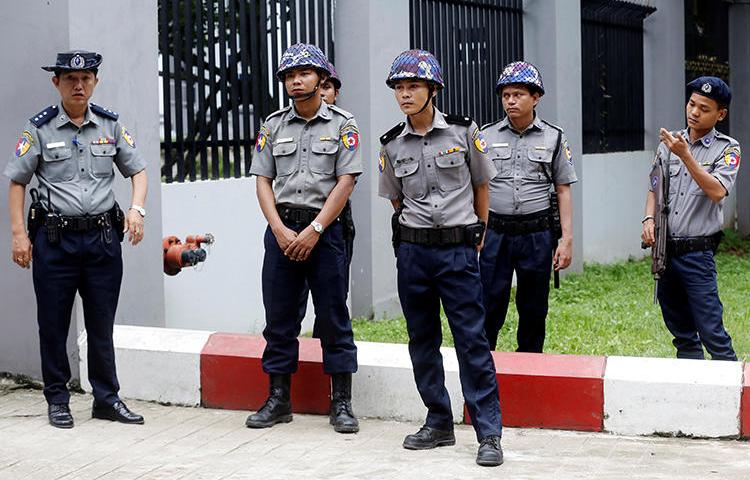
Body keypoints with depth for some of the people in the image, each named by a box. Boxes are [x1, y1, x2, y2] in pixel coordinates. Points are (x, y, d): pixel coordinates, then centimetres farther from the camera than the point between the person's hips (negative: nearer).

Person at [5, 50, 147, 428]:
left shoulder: (110, 125, 8)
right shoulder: (39, 128, 0)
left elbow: (138, 170, 13)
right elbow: (17, 182, 2)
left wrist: (137, 208, -5)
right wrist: (19, 234, -5)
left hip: (103, 237, 2)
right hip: (55, 238, -2)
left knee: (102, 323, 8)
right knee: (53, 324, 5)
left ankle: (107, 398, 17)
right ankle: (57, 401, 16)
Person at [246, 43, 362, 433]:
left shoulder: (342, 125, 1)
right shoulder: (273, 126, 11)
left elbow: (345, 182, -6)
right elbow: (263, 181, 7)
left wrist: (313, 231, -13)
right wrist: (280, 230, -7)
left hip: (324, 229, -3)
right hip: (281, 229, 3)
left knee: (333, 317, 0)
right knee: (279, 317, 6)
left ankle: (341, 403, 7)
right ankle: (278, 400, 15)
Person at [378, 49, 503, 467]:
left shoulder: (464, 132, -2)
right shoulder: (392, 145, 5)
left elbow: (481, 186, 9)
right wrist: (415, 234, 12)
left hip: (459, 249, -3)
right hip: (413, 250, 3)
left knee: (473, 339, -6)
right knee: (422, 341, 9)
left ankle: (489, 433, -3)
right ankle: (439, 424, 21)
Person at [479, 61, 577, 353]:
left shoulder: (553, 138, 5)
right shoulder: (487, 136, 6)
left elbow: (563, 191, 6)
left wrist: (567, 239, -1)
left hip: (537, 234, 0)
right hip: (495, 233, 0)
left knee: (534, 309, 8)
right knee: (489, 308, -3)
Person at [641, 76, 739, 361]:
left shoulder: (727, 148, -4)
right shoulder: (669, 143, 10)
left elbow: (717, 192, -20)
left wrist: (685, 155, -25)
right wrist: (649, 219, -2)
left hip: (697, 254, -5)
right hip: (665, 250, 5)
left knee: (711, 332, -8)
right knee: (681, 334, 13)